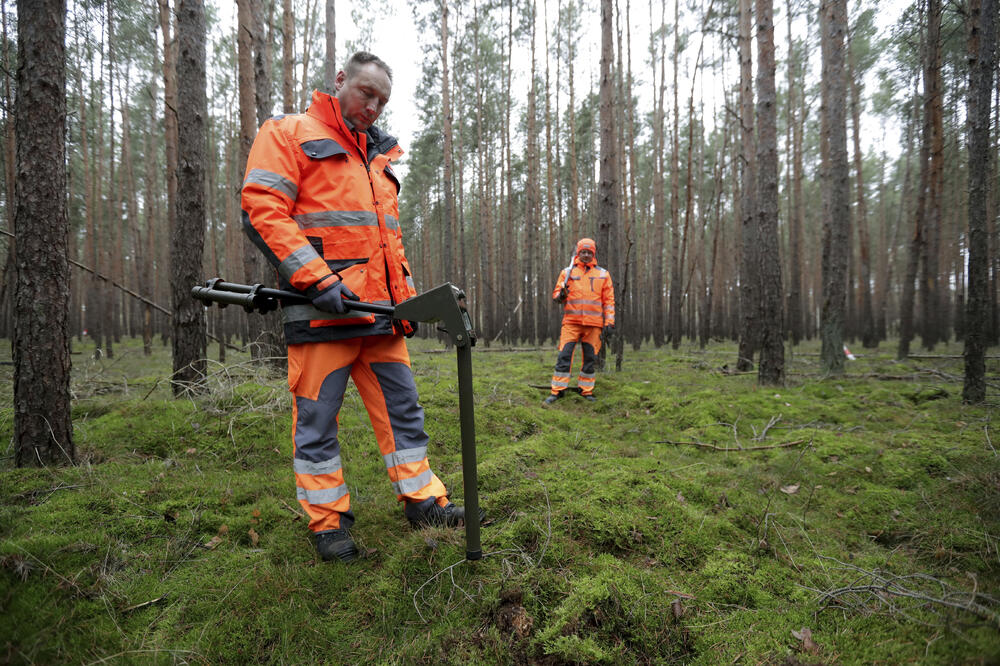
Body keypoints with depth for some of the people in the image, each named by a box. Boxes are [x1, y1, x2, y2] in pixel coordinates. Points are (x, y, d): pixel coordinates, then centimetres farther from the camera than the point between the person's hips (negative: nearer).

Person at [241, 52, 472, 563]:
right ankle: (329, 524, 15)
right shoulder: (288, 134, 3)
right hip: (321, 310, -6)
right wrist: (318, 279, -19)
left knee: (402, 406, 10)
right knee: (317, 416, 1)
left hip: (380, 310, 7)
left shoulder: (379, 156, 24)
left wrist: (406, 295, 16)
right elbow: (262, 210, -10)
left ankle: (422, 501, 22)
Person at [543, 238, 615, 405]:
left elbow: (608, 300, 10)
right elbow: (555, 295, 10)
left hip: (593, 323, 1)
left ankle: (586, 390, 17)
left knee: (590, 358, 6)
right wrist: (561, 295, -13)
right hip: (571, 322, -1)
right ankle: (557, 391, -2)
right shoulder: (567, 272, 9)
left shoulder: (603, 274, 11)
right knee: (564, 355, -7)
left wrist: (609, 321, 1)